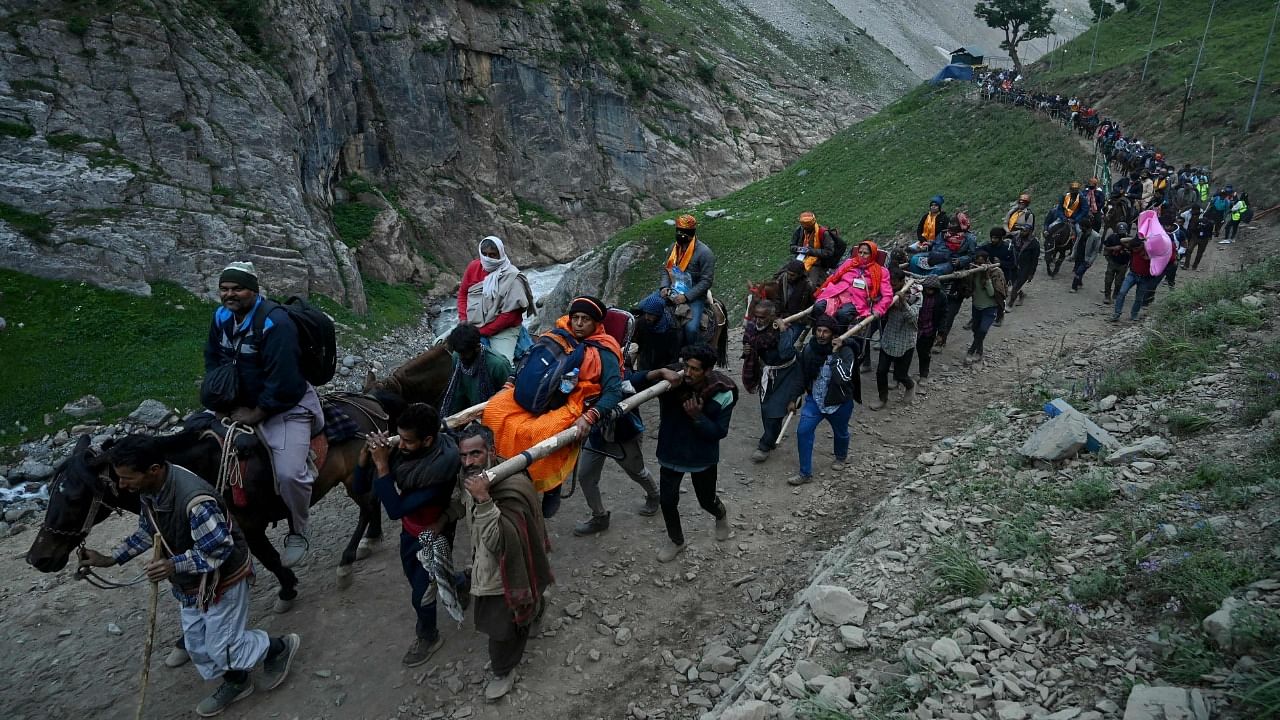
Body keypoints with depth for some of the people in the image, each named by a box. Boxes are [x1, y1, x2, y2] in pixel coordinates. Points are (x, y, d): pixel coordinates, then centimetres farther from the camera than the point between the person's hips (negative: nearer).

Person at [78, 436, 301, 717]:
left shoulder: (195, 500, -39)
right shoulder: (150, 491, -10)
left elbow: (220, 549, -31)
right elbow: (147, 531, 9)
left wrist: (175, 566, -40)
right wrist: (111, 559, 5)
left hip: (222, 580, -9)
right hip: (191, 584, 9)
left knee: (223, 647, 6)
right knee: (196, 643, 22)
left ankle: (280, 647, 30)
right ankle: (236, 683, 44)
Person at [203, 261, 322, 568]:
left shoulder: (274, 322, -23)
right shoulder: (222, 317, 2)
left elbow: (282, 379, -26)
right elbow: (213, 360, 14)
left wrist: (256, 414, -18)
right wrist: (221, 402, 2)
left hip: (287, 407, -8)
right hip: (242, 405, 8)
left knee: (289, 474, -23)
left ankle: (297, 534, 3)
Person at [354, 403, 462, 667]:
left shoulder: (440, 470, -38)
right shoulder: (399, 448, -21)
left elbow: (396, 510, -37)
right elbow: (359, 488, -13)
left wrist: (382, 465, -40)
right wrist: (367, 454, -30)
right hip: (409, 531, 6)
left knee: (420, 595, 11)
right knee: (414, 580, 28)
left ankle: (428, 637, 41)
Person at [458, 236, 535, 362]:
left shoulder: (512, 277, -15)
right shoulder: (473, 267, 0)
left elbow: (510, 314, -15)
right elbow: (462, 293, 13)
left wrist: (482, 332, -14)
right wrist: (463, 319, -2)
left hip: (503, 329, -5)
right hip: (472, 324, 5)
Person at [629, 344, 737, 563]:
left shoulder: (722, 394, -21)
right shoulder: (673, 381, -19)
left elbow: (719, 432, -16)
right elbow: (632, 381, -25)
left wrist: (697, 416, -31)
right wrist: (660, 372, -40)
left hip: (703, 457, -1)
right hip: (671, 454, 1)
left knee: (707, 501, 18)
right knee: (667, 501, 8)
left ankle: (721, 514, 56)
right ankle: (676, 540, 36)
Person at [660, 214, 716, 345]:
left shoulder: (704, 252, -13)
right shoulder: (674, 247, 6)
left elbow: (706, 280, -15)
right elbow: (666, 269, 15)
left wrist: (687, 296, -21)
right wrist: (664, 287, -5)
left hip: (694, 297, -6)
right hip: (673, 293, 6)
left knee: (691, 328, -28)